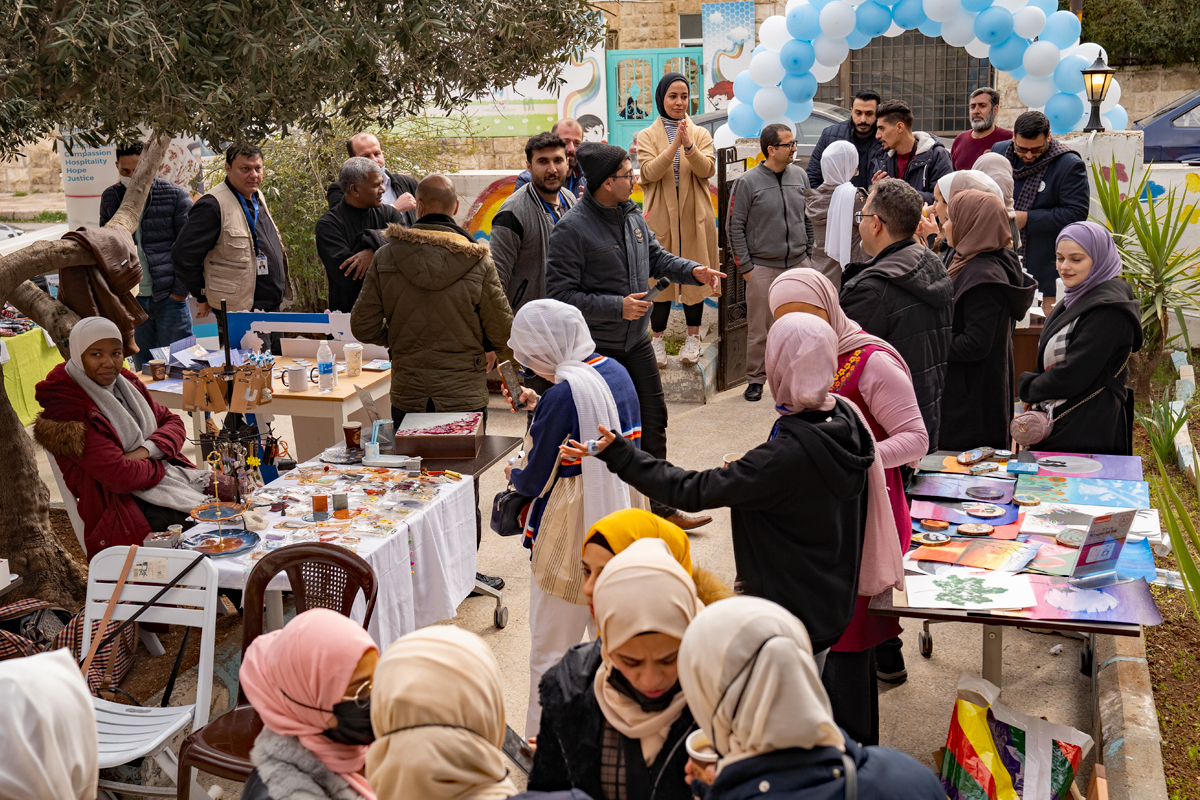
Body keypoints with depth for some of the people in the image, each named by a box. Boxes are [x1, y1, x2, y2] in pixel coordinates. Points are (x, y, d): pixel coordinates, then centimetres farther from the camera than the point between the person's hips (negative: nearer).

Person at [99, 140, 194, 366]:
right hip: (131, 298, 3)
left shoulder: (175, 195, -4)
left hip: (169, 297, -3)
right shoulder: (110, 198, 8)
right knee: (143, 370, 9)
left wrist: (180, 291, -8)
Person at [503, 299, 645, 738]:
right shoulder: (617, 373, 1)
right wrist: (542, 407, 16)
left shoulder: (563, 394, -22)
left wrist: (514, 474, 6)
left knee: (550, 651, 7)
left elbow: (536, 480, -15)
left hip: (572, 541, -8)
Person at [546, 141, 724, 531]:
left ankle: (660, 507, 28)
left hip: (636, 341, 8)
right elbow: (560, 294, -20)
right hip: (595, 349, -7)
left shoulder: (632, 215, 4)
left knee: (653, 420, 14)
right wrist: (617, 306, -24)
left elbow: (656, 256, 16)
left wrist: (692, 270, -3)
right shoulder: (571, 228, -19)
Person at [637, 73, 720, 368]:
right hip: (660, 215, -1)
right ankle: (658, 339, 11)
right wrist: (674, 145, -21)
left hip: (694, 215, 1)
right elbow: (648, 172, -11)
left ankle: (693, 338, 16)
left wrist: (689, 146, -22)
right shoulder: (647, 136, 6)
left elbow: (708, 170, -6)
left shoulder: (701, 135, 10)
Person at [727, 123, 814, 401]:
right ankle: (756, 379, 14)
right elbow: (735, 227, -3)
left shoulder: (800, 176, 8)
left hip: (799, 265, 4)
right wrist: (745, 267, -6)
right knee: (759, 329, 1)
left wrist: (809, 255, 12)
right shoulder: (747, 182, -5)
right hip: (763, 267, -4)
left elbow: (809, 219, 17)